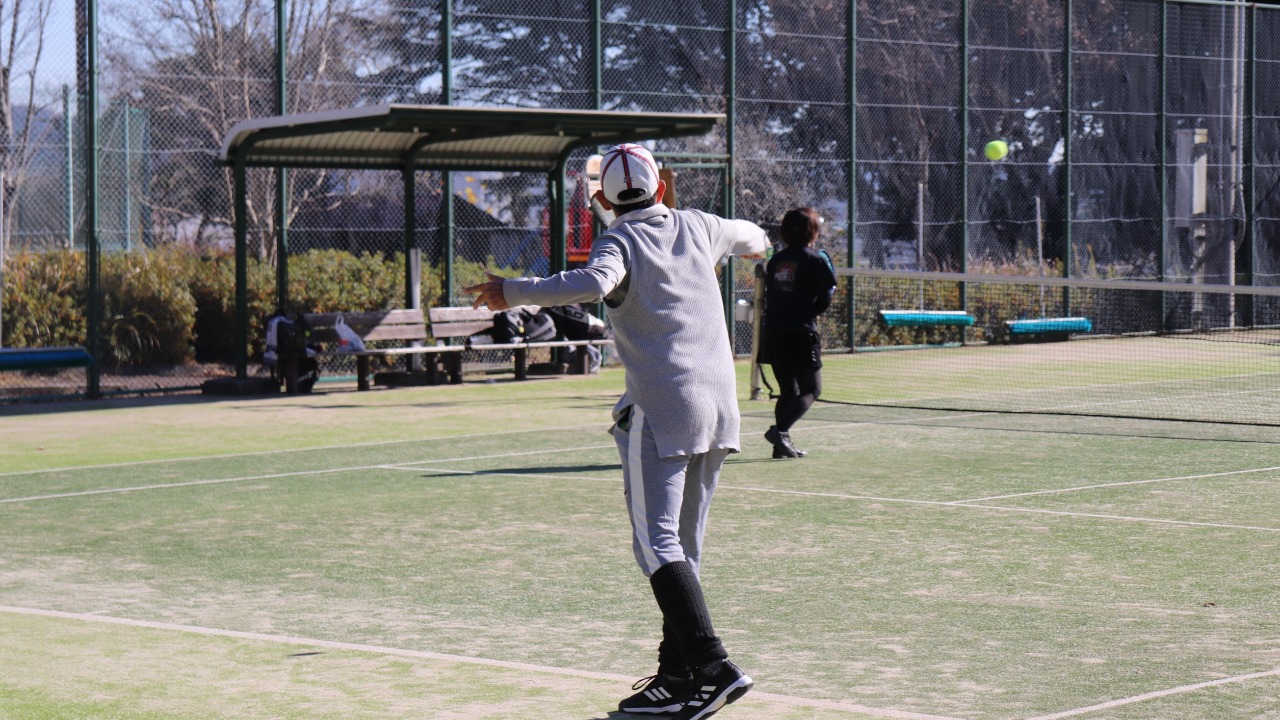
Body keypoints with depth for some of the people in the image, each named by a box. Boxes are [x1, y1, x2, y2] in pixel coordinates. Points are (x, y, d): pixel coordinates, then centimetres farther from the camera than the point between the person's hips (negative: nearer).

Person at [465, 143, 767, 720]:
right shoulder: (700, 228, 14)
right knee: (683, 547, 12)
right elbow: (750, 237, 36)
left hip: (661, 409, -6)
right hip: (718, 405, 6)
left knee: (658, 542, -10)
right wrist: (755, 242, 61)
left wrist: (512, 293, -19)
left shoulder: (619, 242, -4)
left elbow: (594, 283, -27)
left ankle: (714, 665, -24)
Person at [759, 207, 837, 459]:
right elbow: (825, 299, -6)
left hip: (773, 333, 6)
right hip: (801, 333, -6)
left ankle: (782, 443, 9)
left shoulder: (776, 259, 10)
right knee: (811, 389, 2)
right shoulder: (816, 260, -6)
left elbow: (769, 295, 12)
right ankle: (780, 430, -18)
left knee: (788, 391, 15)